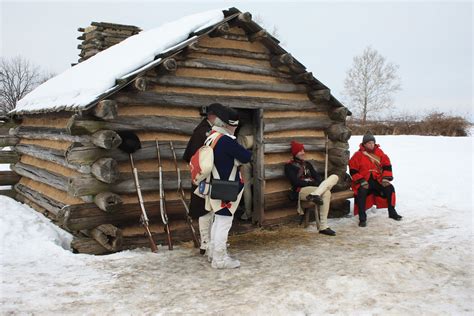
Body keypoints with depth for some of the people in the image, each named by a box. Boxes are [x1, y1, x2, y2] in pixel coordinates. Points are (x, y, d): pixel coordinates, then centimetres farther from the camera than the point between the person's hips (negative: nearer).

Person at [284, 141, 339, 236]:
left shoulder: (307, 164, 26)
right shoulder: (289, 166, 5)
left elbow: (316, 176, 14)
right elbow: (295, 181, -10)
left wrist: (320, 183, -11)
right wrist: (312, 183, -18)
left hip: (314, 187, 8)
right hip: (301, 190, -8)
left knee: (334, 177, -18)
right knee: (326, 193, -34)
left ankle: (314, 195, -40)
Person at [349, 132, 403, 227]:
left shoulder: (379, 152, 9)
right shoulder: (358, 155, -3)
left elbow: (387, 165, 10)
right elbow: (353, 171, -6)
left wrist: (385, 178, -3)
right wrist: (361, 181, -16)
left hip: (377, 180, 4)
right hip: (363, 181, -4)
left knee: (390, 188, -15)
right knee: (362, 192, -33)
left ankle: (392, 212, 6)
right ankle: (362, 218, -24)